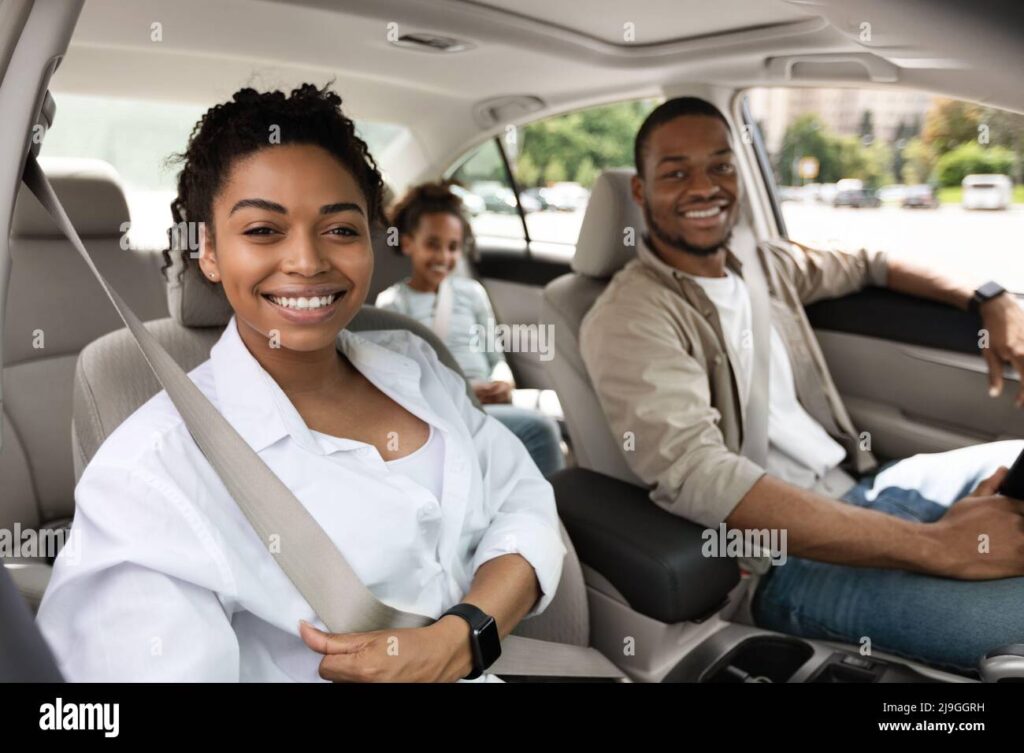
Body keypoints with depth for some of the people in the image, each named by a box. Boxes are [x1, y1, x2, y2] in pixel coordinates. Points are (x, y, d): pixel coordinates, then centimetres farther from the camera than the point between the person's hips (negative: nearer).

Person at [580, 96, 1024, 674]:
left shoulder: (766, 265, 12)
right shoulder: (628, 318, -14)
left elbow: (873, 264, 30)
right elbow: (695, 475, -28)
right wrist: (935, 545, -30)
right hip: (786, 559, -8)